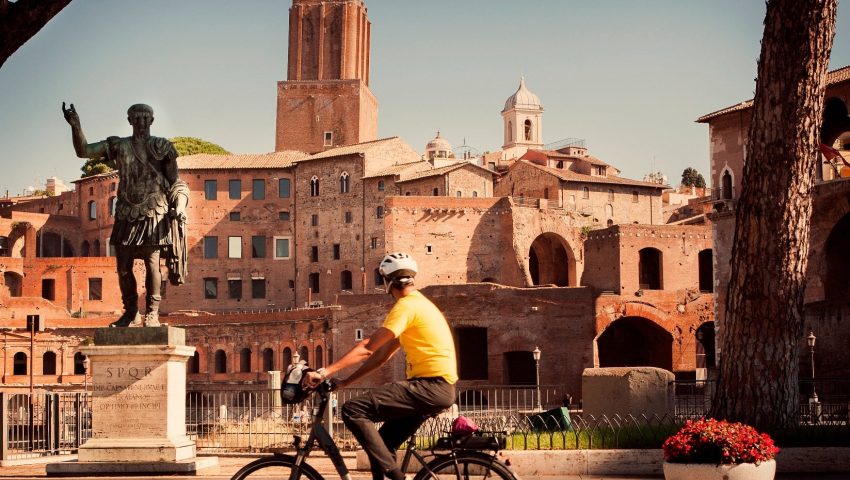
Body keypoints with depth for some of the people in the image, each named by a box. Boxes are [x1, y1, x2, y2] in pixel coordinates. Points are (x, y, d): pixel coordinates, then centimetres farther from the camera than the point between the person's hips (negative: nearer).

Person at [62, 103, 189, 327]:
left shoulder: (161, 147, 4)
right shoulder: (118, 146, 10)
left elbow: (175, 182, 3)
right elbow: (83, 151, 5)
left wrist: (179, 207, -11)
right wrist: (75, 126, -10)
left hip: (153, 214, -3)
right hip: (126, 214, 3)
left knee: (152, 263, -9)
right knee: (123, 267, 2)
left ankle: (152, 313, -1)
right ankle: (131, 313, 14)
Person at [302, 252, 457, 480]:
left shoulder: (406, 306, -9)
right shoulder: (417, 304, 22)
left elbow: (367, 347, -17)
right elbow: (383, 354, 21)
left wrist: (325, 372, -20)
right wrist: (345, 382, 17)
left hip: (431, 385, -10)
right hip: (436, 387, 10)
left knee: (353, 410, -17)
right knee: (384, 444, 16)